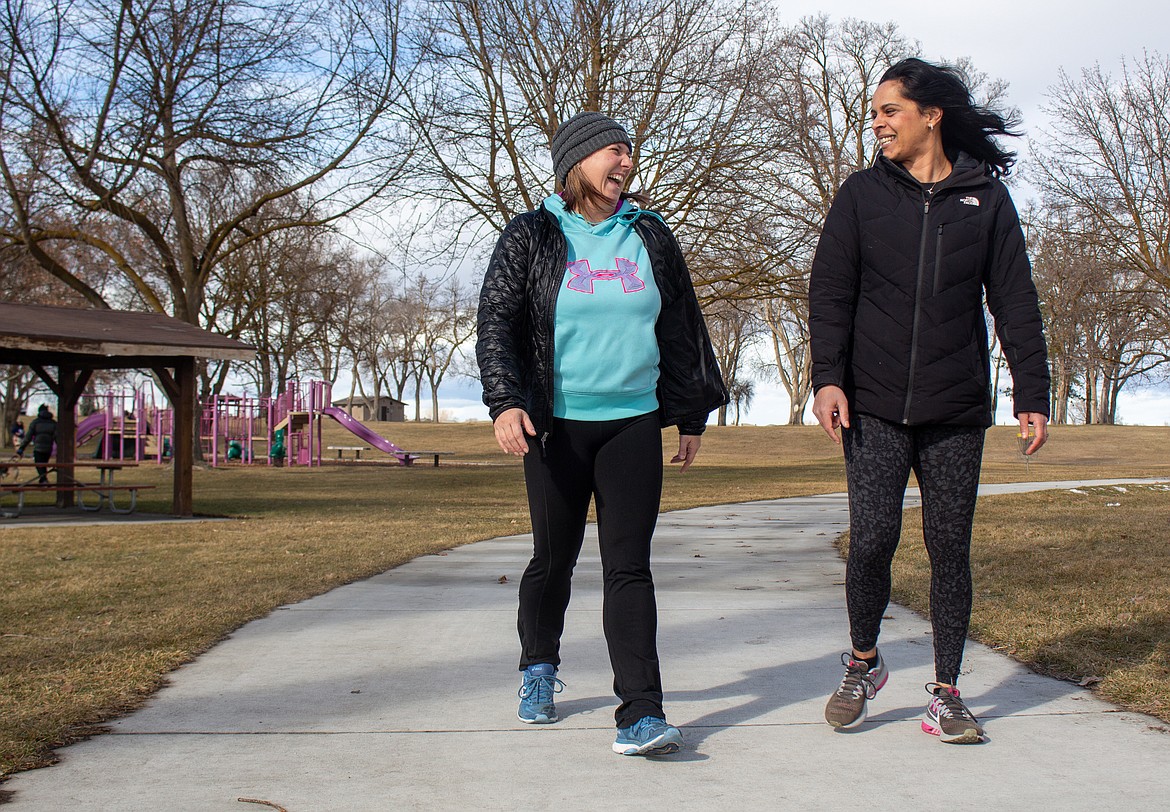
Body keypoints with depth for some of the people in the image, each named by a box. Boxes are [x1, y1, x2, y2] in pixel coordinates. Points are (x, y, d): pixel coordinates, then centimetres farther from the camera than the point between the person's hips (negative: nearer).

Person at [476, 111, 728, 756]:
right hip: (556, 425, -1)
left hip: (634, 423, 1)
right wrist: (506, 402, -18)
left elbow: (682, 329, 17)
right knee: (554, 557, 10)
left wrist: (692, 413, 18)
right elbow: (497, 324, -4)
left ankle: (640, 713, -11)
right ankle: (539, 668, 36)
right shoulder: (531, 238, 2)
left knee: (629, 565, -6)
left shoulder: (651, 237, 10)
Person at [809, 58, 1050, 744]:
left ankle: (947, 693, 14)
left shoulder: (986, 199, 7)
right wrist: (828, 377, -10)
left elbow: (1016, 303, 8)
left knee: (951, 547, 2)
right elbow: (830, 291, 3)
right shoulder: (862, 194, 7)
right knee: (872, 540, -8)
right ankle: (864, 663, 17)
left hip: (958, 410, 1)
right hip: (874, 406, 0)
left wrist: (1033, 395, 2)